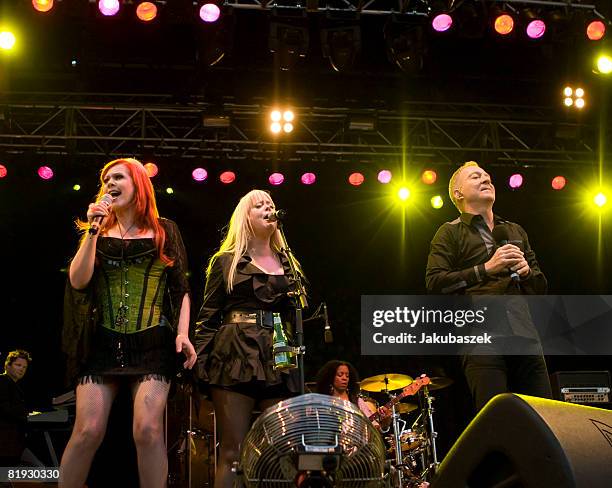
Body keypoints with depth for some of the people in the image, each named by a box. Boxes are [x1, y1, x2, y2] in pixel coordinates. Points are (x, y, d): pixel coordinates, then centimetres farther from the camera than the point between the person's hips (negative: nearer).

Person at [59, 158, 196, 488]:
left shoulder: (164, 231, 11)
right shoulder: (98, 233, 16)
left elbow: (181, 289, 9)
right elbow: (78, 281, 2)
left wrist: (183, 333, -4)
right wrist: (93, 231, -2)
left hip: (153, 343, -1)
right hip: (103, 342, 2)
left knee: (148, 430, -14)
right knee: (88, 431, -9)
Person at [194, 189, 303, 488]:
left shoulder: (287, 264, 19)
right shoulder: (227, 261, 9)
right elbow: (207, 317, 5)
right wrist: (202, 363, -5)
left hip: (279, 360, 4)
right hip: (237, 358, -3)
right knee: (232, 451, -6)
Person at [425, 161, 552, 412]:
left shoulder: (515, 231, 28)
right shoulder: (450, 233, 11)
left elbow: (540, 286, 28)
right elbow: (435, 282, -3)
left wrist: (527, 271, 4)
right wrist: (486, 269, -10)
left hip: (525, 335, 5)